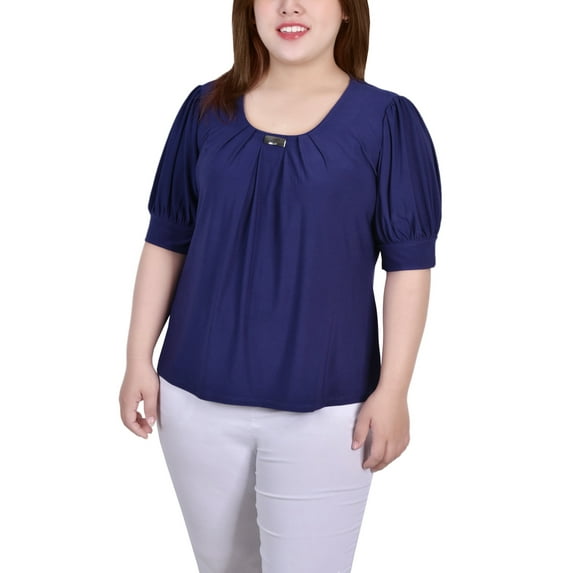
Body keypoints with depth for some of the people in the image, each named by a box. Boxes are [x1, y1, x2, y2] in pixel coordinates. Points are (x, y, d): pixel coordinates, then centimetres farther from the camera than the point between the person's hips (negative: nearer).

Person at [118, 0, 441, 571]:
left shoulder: (386, 120, -4)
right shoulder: (205, 110, 4)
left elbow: (409, 263, -4)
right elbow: (166, 241, 7)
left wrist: (393, 390, -8)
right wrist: (139, 358, 4)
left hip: (324, 406, -3)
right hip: (196, 395, 3)